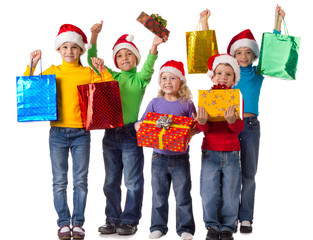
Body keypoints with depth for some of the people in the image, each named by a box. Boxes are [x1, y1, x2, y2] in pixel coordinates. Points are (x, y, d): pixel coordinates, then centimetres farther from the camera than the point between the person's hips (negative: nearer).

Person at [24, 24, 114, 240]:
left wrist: (102, 69, -6)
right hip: (57, 133, 1)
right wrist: (32, 64, 2)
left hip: (81, 133, -1)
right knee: (59, 181, 3)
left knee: (80, 180, 2)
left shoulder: (88, 73, 6)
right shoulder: (51, 72, 9)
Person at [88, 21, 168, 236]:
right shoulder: (111, 77, 11)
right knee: (111, 181, 11)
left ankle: (129, 221, 11)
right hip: (110, 135, 4)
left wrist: (154, 47, -39)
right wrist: (94, 36, -9)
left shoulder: (140, 79, 0)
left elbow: (148, 67, -21)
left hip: (131, 134, -4)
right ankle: (113, 220, 22)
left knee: (133, 181, 1)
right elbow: (92, 60, 5)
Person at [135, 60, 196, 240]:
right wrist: (139, 126, -15)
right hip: (159, 156, 2)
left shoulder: (187, 104, 1)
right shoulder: (155, 103, 5)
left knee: (183, 194, 3)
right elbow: (142, 123, 7)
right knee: (159, 194, 10)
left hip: (180, 156, -2)